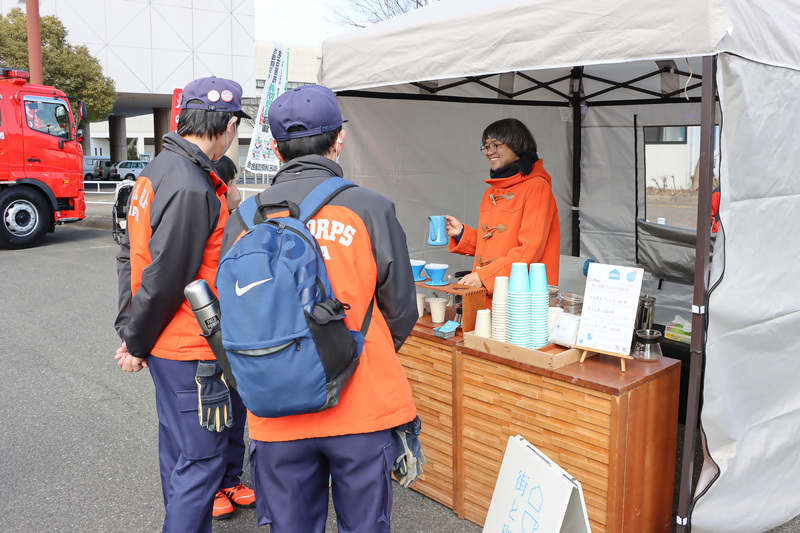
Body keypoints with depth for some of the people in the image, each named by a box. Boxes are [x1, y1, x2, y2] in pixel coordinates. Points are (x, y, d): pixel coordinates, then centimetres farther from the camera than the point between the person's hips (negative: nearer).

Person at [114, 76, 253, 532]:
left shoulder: (161, 169, 9)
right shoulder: (192, 189, -23)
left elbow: (131, 254, 14)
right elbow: (163, 278, -22)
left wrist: (129, 328, 16)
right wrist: (135, 344, -9)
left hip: (169, 344, 10)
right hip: (191, 351, -10)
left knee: (180, 450, 23)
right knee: (201, 458, 1)